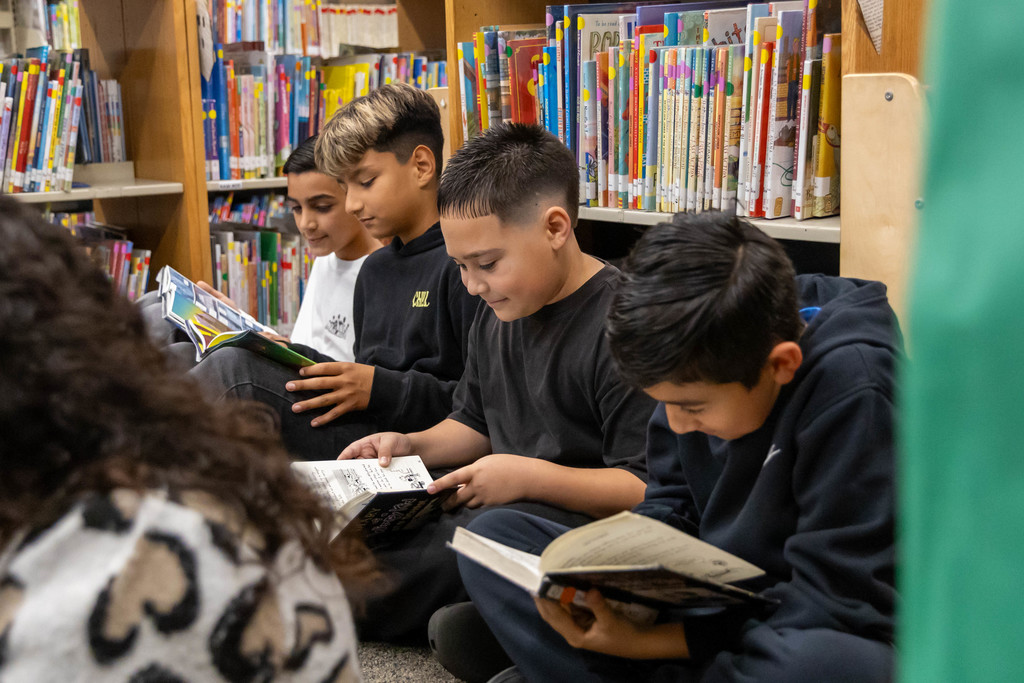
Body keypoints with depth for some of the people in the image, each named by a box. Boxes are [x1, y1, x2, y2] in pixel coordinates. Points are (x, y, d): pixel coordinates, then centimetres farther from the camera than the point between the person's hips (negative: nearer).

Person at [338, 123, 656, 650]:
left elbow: (653, 486, -22)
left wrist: (532, 477, -23)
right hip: (490, 505, 9)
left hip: (580, 519, -9)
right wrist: (413, 446, 6)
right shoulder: (498, 312, 12)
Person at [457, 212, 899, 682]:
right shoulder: (704, 365, -6)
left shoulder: (854, 390, -26)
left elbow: (837, 611, -25)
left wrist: (644, 642, -25)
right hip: (711, 609, 6)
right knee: (493, 536, 0)